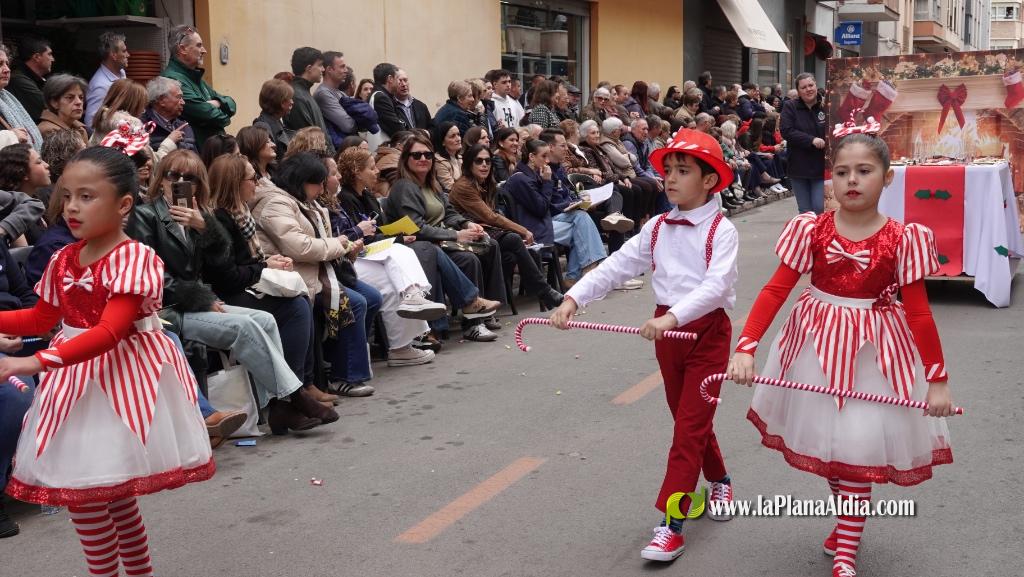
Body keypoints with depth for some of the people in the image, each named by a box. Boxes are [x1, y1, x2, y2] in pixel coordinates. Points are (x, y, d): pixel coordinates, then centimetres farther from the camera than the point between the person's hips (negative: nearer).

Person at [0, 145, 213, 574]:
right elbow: (41, 318, 21)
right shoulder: (62, 260, 8)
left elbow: (111, 332, -26)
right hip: (77, 377, 7)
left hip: (121, 375, -7)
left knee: (86, 494, -6)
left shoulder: (135, 259, -16)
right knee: (111, 496, 14)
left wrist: (39, 362, -34)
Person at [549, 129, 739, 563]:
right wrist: (574, 298, -15)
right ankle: (719, 481, 43)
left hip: (707, 331, -6)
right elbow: (615, 266, -2)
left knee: (690, 425, -6)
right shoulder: (657, 228, 4)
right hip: (667, 330, 6)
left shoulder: (721, 231, -13)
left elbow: (715, 286, -28)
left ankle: (671, 524, -6)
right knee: (687, 418, 18)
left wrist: (673, 317, -42)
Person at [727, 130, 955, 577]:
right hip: (817, 343, 2)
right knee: (825, 439, 14)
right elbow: (775, 290, -12)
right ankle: (849, 522, 40)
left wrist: (937, 378, -6)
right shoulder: (811, 230, -9)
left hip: (875, 351, -2)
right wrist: (746, 348, -22)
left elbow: (919, 312, -7)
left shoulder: (903, 239, -11)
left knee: (859, 446, -1)